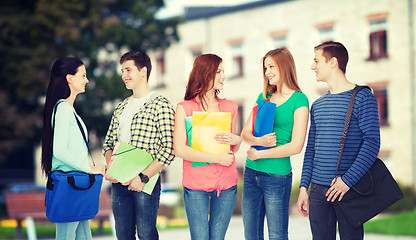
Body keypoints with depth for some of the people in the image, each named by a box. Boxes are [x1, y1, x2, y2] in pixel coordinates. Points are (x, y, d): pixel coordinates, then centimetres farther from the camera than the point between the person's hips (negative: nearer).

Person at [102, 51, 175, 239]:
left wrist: (143, 178, -17)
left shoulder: (160, 105, -6)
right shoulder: (121, 107, 16)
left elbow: (169, 150, -13)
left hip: (145, 182, -6)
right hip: (119, 182, 6)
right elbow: (108, 143, 20)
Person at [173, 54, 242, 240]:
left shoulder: (229, 107, 10)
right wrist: (216, 158, -13)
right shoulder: (184, 108, -3)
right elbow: (179, 150, -11)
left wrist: (236, 140, -5)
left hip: (226, 185, 3)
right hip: (196, 186, -3)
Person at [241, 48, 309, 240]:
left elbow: (296, 146, -13)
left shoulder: (299, 100, -6)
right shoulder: (263, 97, 12)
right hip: (251, 172, 6)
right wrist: (258, 141, -14)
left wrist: (258, 154, -8)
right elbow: (245, 133, 10)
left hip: (276, 175, -6)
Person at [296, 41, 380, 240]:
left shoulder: (362, 97, -4)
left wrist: (348, 180, -19)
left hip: (349, 189, -5)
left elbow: (372, 143, -12)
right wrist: (304, 187, 9)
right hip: (318, 190, 5)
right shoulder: (317, 105, 15)